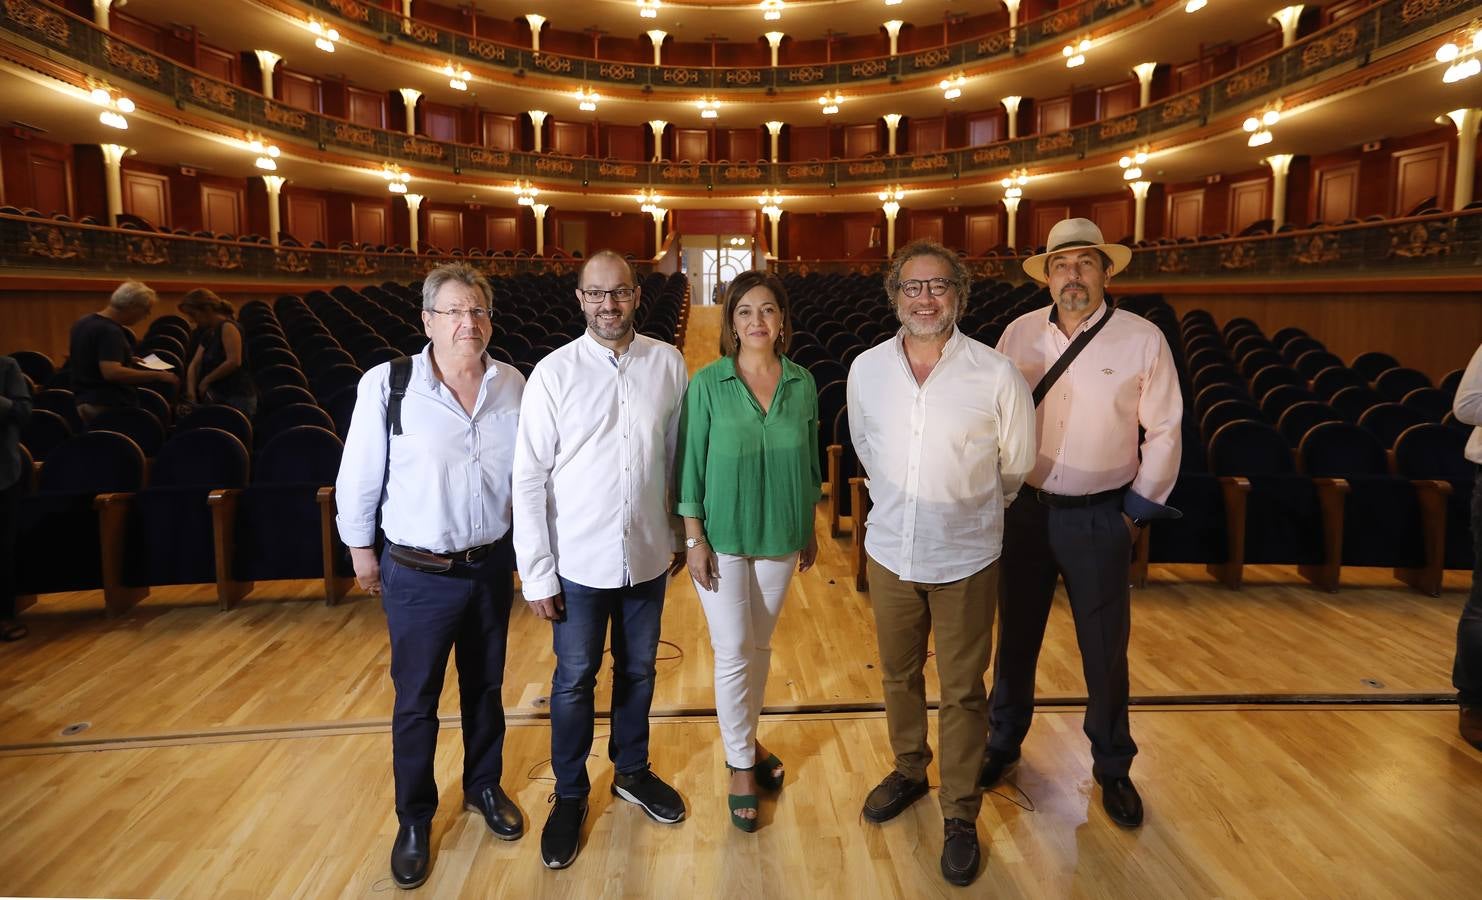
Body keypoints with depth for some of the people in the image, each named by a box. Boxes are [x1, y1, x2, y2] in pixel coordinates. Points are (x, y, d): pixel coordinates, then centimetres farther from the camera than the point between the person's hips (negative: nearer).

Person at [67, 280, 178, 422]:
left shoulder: (83, 322, 10)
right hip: (111, 405, -10)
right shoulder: (110, 331, -21)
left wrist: (127, 359, 22)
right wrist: (158, 375, -29)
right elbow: (112, 372, -33)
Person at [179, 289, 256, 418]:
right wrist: (191, 393, -3)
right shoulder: (208, 335, 16)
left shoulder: (228, 327, -11)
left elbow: (234, 362, -22)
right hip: (218, 397, 9)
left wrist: (206, 380, -11)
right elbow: (194, 365, 12)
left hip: (237, 399, -9)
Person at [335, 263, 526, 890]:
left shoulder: (512, 385, -5)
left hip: (491, 563, 3)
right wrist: (359, 546, 3)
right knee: (415, 703, 12)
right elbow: (359, 474, -5)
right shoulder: (387, 385, -16)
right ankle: (413, 821, 34)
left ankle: (483, 787, 44)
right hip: (418, 573, -3)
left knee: (485, 687, 21)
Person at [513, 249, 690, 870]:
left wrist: (682, 533, 10)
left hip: (648, 555, 2)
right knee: (574, 682, 13)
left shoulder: (668, 364, -5)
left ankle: (632, 771, 43)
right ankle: (570, 795, 35)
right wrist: (536, 573, -9)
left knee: (638, 671, 19)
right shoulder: (553, 372, -11)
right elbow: (529, 477, -9)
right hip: (579, 561, -2)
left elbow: (678, 455, 4)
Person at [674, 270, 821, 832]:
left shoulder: (802, 384, -2)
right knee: (733, 653, 3)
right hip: (723, 538, -3)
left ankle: (747, 740, 37)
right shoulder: (708, 384, -11)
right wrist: (694, 539, -9)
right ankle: (741, 767, 21)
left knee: (760, 645, 16)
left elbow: (809, 461, 7)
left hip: (780, 536, 3)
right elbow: (691, 464, -7)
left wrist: (809, 531, 12)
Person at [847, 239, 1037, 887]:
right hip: (889, 549, 3)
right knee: (898, 675, 20)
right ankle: (909, 770, 44)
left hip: (965, 559, -3)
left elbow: (1016, 466, 1)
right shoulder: (866, 369, -5)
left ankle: (960, 814, 28)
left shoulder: (997, 375, -14)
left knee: (963, 691, 9)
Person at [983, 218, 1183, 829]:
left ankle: (1112, 768, 31)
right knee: (1015, 634, 16)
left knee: (1105, 648, 10)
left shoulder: (1142, 339, -8)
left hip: (1099, 518, -2)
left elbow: (1163, 431, -2)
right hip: (1024, 509, 2)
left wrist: (1139, 510, -2)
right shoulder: (1019, 333, -1)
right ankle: (1004, 741, 37)